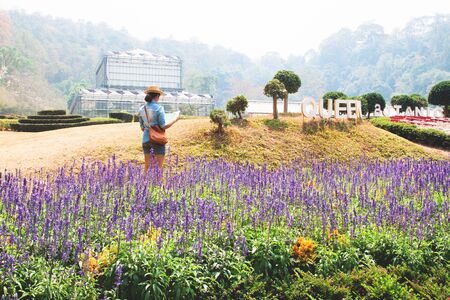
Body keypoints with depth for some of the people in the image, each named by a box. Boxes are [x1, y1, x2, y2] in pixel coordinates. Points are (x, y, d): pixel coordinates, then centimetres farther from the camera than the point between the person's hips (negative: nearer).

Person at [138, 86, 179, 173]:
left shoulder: (141, 109, 4)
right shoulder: (159, 108, -12)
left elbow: (142, 127, 10)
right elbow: (163, 126, -12)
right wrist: (175, 120, 2)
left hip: (146, 139, 5)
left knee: (147, 167, 11)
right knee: (159, 167, 2)